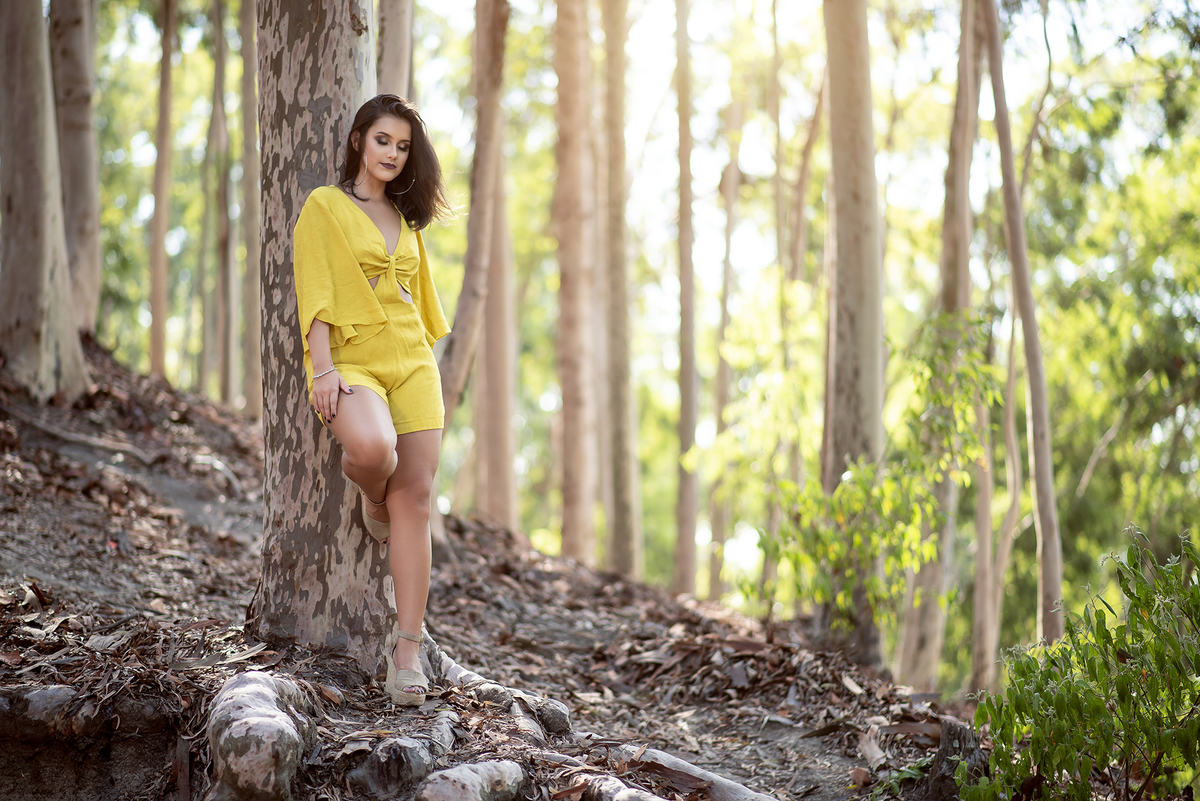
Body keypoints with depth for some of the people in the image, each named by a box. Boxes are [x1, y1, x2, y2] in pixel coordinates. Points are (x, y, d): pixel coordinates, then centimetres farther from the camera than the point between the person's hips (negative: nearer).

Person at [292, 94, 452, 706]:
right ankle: (371, 497, 4)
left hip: (412, 362, 5)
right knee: (373, 448, -36)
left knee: (414, 496, -6)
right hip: (352, 361, -5)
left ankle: (407, 648, -6)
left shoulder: (405, 219, 18)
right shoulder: (324, 206, 2)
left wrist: (436, 377, 19)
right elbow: (315, 293, -6)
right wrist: (324, 367, -17)